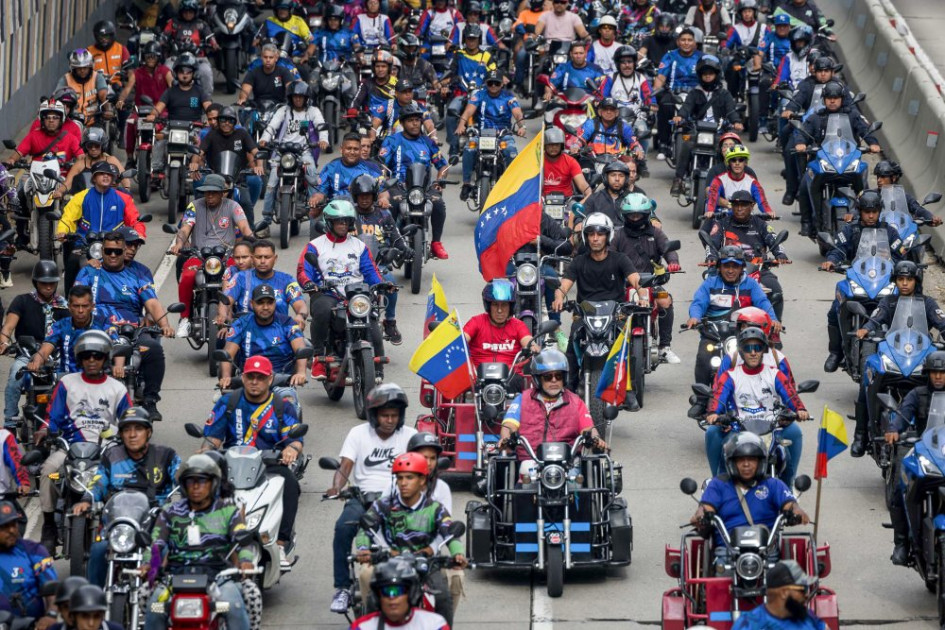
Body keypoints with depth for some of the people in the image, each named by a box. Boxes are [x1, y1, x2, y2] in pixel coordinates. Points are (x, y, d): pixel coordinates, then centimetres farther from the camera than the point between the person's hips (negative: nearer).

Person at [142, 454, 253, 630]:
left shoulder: (228, 510, 12)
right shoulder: (170, 513, 15)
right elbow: (156, 541, 3)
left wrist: (245, 560, -23)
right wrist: (148, 563, -19)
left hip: (218, 575, -1)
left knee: (235, 607, -30)